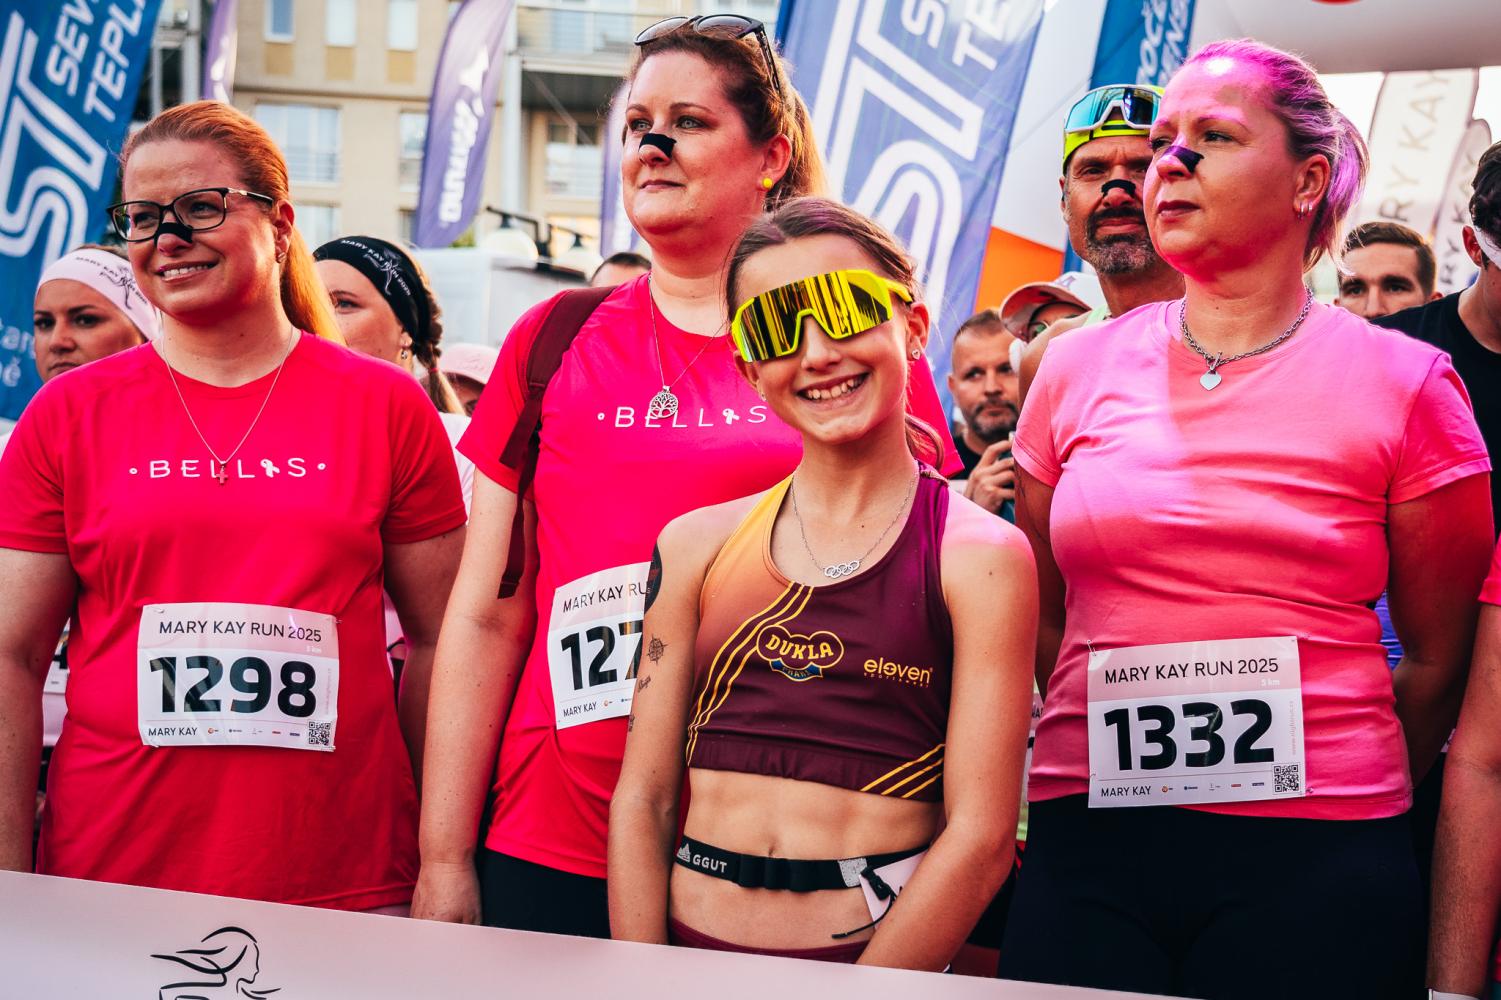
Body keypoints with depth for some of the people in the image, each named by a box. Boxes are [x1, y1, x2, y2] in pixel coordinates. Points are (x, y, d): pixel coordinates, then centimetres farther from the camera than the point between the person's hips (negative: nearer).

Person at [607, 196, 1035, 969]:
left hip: (883, 963, -2)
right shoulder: (697, 546, 8)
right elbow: (642, 798, 7)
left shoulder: (980, 558, -3)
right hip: (690, 951, 2)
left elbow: (980, 837, -7)